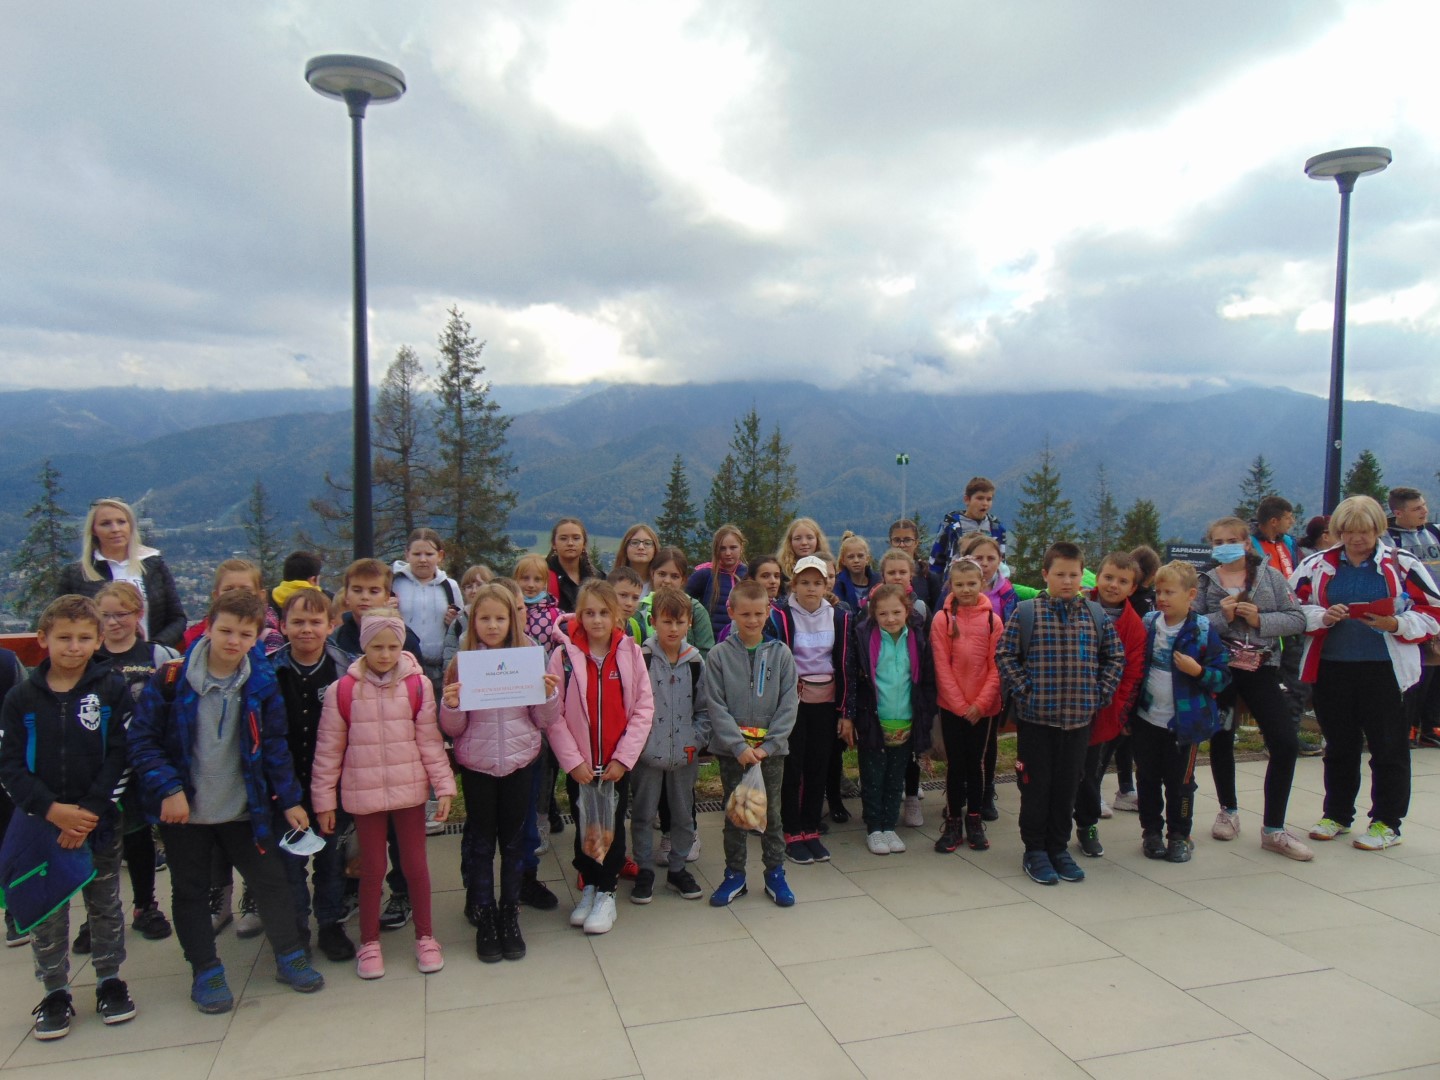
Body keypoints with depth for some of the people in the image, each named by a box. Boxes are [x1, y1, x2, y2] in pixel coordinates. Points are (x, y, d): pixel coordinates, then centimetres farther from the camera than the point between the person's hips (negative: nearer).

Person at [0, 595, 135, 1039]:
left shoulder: (112, 689, -6)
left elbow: (120, 756, -9)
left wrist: (89, 812, -16)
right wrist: (53, 811, -15)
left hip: (100, 821, -1)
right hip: (41, 823, 1)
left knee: (105, 905, 13)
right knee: (46, 913, 10)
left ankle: (109, 980, 29)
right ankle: (55, 992, 26)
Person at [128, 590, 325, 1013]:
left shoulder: (262, 683, -7)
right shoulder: (171, 679, -14)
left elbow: (274, 746, 1)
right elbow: (142, 740, -10)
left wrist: (289, 799, 0)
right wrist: (169, 789, -19)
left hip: (245, 809, 2)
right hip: (184, 811, -1)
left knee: (270, 880, 8)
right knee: (191, 891, 13)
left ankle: (289, 956, 26)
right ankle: (205, 971, 29)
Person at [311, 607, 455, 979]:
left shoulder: (417, 685, -5)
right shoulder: (342, 689, -7)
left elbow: (430, 740, -2)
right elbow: (328, 748, -2)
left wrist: (444, 785, -5)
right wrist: (324, 800, 0)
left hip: (409, 790, 1)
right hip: (364, 794, 0)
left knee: (416, 864, 11)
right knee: (372, 868, 12)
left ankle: (425, 937, 28)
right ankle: (369, 942, 30)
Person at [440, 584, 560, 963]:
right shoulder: (462, 663, -3)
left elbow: (544, 721, 2)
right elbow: (453, 729, 1)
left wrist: (550, 694, -16)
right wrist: (450, 705, -18)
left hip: (520, 762, 1)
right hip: (476, 765, 0)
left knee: (513, 840, 12)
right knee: (481, 842, 10)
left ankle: (510, 916, 26)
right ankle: (483, 918, 24)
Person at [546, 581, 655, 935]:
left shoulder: (630, 652, -4)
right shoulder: (564, 655, -7)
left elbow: (644, 708, -4)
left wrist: (624, 757, -9)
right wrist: (572, 759, -12)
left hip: (618, 763, 0)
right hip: (579, 763, 0)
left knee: (613, 826, 8)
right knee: (584, 826, 13)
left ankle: (606, 894, 24)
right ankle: (588, 887, 31)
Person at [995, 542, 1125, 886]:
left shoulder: (1096, 615, 4)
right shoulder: (1027, 612, -6)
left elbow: (1115, 656, 12)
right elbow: (1005, 655, -4)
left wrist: (1100, 693, 2)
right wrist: (1024, 691, -12)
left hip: (1079, 717, 3)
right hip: (1036, 716, -3)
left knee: (1067, 785, 12)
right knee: (1036, 785, 6)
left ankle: (1059, 848, 27)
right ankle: (1035, 850, 19)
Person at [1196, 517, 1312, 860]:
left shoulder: (1270, 576, 2)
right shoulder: (1205, 582, -1)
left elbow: (1297, 620, -2)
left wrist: (1260, 620, -17)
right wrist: (1222, 617, -21)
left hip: (1261, 670, 1)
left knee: (1286, 744, -5)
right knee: (1221, 743, 11)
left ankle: (1273, 830, 8)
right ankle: (1229, 810, 34)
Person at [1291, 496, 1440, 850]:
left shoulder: (1403, 565, 0)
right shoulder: (1317, 565, 5)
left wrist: (1396, 624, -17)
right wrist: (1323, 617, -14)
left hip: (1384, 670, -2)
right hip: (1331, 669, 2)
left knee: (1389, 748, 5)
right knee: (1338, 747, 15)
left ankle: (1387, 823, 19)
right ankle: (1337, 814, 29)